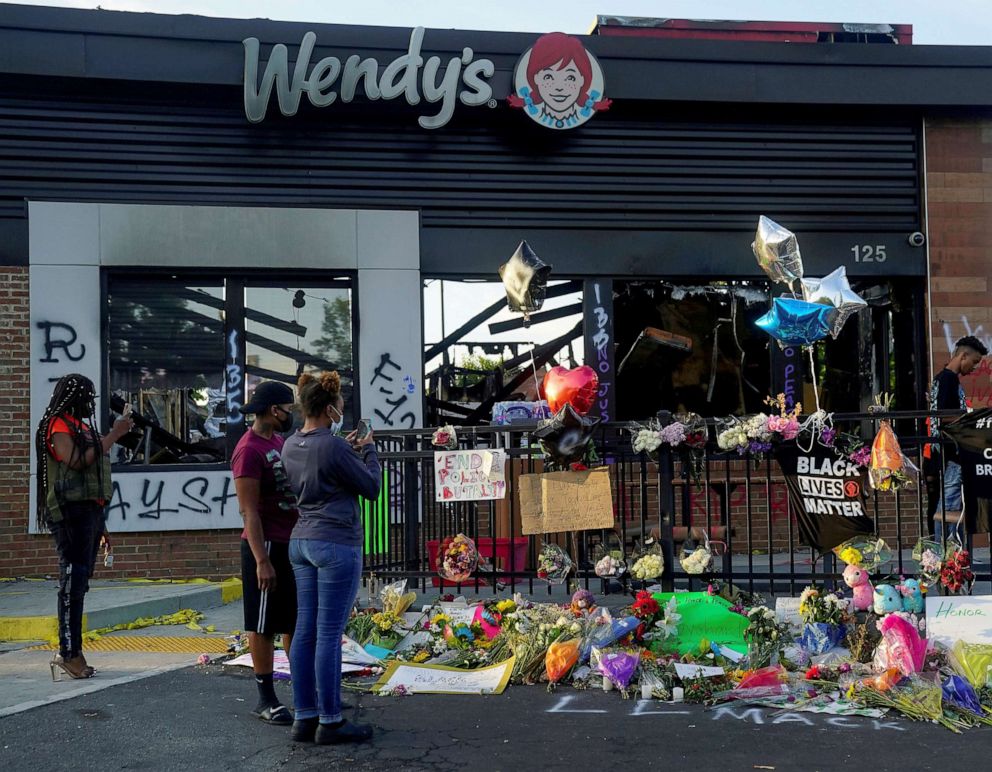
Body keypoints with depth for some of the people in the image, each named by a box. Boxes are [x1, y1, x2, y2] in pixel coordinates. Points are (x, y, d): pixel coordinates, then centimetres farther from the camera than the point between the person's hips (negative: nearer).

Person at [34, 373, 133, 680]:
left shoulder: (81, 426, 21)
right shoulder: (59, 426, -8)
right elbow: (77, 462, -22)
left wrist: (100, 522, 22)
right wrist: (113, 435, -17)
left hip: (89, 511, 9)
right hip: (71, 513, -9)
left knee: (79, 582, 9)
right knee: (72, 582, -10)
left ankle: (72, 653, 12)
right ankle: (69, 653, -9)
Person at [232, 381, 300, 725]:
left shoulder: (280, 441, 11)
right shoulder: (249, 450, -17)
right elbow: (249, 511, -20)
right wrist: (262, 560, -22)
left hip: (294, 543, 9)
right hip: (267, 546, -9)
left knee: (297, 621, 15)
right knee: (264, 626, 2)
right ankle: (266, 699, 11)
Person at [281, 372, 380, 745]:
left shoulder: (291, 446, 8)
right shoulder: (333, 447, -16)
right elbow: (371, 487, -6)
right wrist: (368, 450, 9)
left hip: (302, 542, 8)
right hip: (337, 545, -8)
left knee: (305, 631, 9)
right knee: (329, 634, -3)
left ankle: (304, 718, 16)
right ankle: (330, 722, 5)